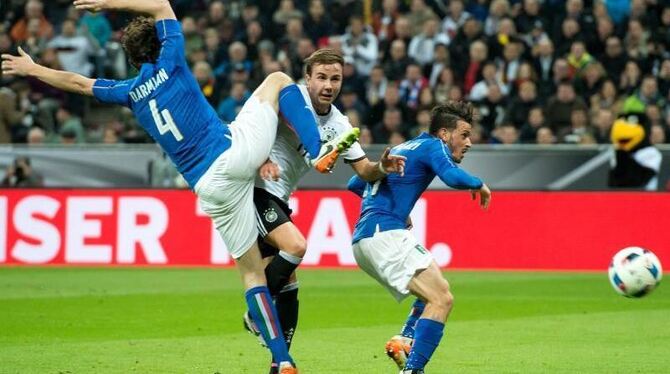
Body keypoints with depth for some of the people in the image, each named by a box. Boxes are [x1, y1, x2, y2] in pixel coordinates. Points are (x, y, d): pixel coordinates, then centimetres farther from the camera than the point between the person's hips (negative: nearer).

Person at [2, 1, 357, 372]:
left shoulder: (129, 92, 13)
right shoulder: (169, 63, 4)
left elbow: (77, 82, 26)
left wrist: (31, 69, 41)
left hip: (212, 186, 3)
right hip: (236, 150, -3)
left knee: (251, 271, 9)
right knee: (278, 81, 17)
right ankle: (318, 153, -1)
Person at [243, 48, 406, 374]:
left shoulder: (338, 124, 9)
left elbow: (363, 170, 11)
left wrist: (382, 167, -11)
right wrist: (263, 160, -34)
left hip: (278, 200, 8)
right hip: (253, 189, -8)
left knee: (288, 284, 6)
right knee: (295, 246, -27)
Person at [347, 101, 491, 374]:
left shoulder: (402, 149, 26)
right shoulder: (433, 146, 2)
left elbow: (355, 184, 32)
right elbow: (453, 177, -19)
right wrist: (479, 185, 1)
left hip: (362, 241, 9)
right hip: (385, 234, -9)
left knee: (437, 290, 21)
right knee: (441, 299, -16)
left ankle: (405, 340, -1)